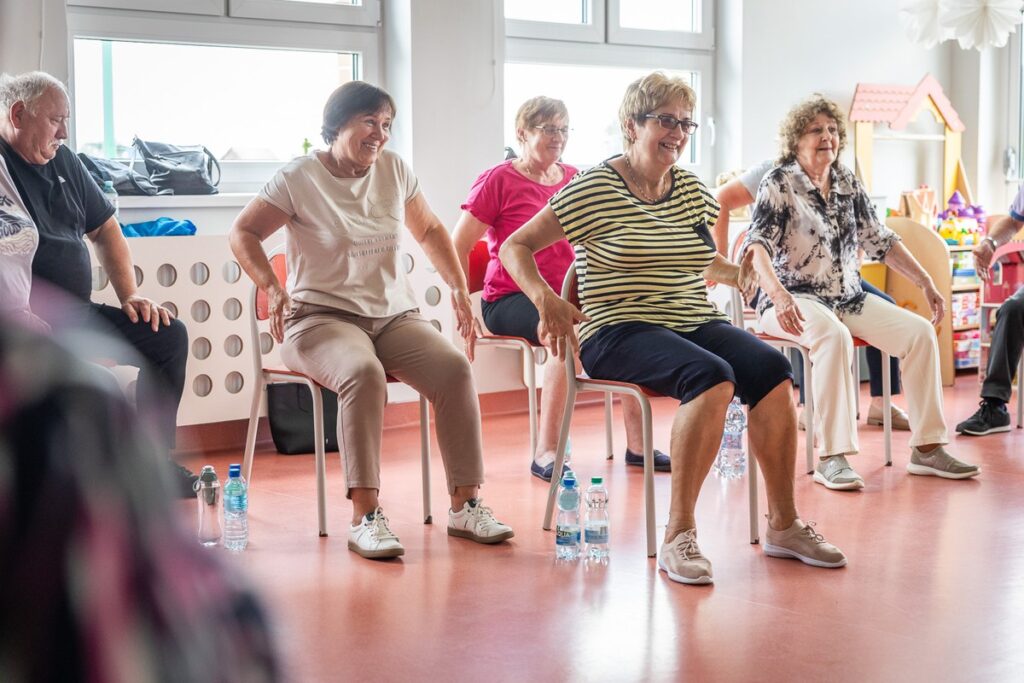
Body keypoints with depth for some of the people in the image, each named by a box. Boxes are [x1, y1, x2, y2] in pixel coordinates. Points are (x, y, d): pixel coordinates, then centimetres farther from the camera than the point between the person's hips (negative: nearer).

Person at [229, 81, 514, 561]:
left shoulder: (394, 170, 9)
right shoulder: (300, 178, -4)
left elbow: (429, 230, 23)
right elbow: (242, 233, -1)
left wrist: (459, 288, 13)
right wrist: (272, 289, -16)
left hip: (394, 315, 4)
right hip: (322, 318, -4)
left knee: (454, 368, -24)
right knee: (363, 374, -37)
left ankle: (466, 504, -15)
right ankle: (365, 517, -34)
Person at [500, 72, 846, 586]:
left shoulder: (690, 189, 15)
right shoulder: (594, 190, -4)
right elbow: (515, 246, -5)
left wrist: (734, 273, 11)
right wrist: (545, 300, -22)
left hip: (695, 324, 6)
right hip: (619, 332, -6)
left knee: (771, 368, -23)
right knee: (712, 377, -34)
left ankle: (784, 525, -12)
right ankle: (678, 536, -27)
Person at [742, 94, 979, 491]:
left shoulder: (848, 184, 13)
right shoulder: (779, 184, -6)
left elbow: (879, 241, 16)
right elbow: (757, 245, -19)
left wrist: (925, 283, 8)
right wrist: (778, 295, -37)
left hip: (848, 298, 6)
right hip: (796, 300, -6)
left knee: (919, 331, -12)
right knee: (833, 336, -37)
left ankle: (927, 448, -7)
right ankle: (833, 458, -36)